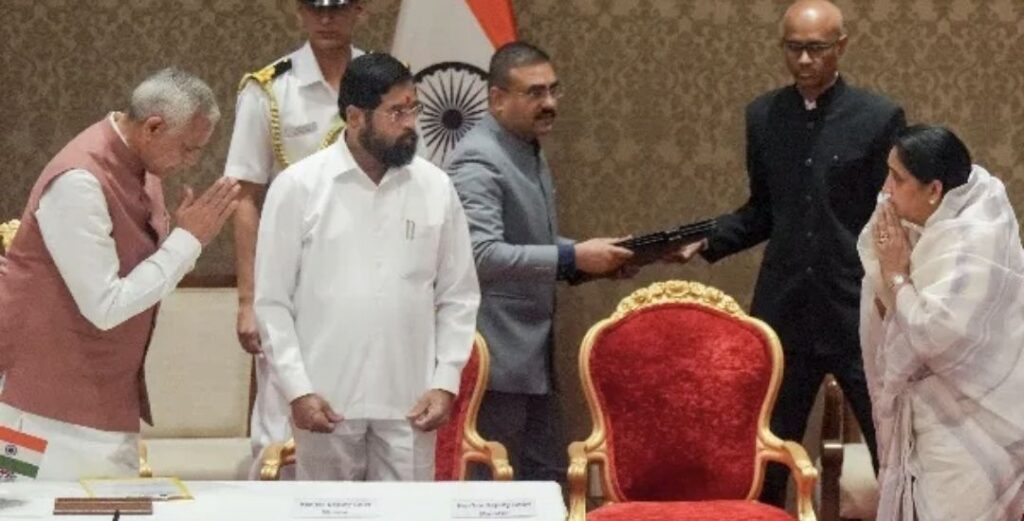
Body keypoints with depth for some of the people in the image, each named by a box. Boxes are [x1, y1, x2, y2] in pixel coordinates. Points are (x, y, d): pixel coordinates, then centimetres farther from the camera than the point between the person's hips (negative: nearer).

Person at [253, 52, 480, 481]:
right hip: (327, 402, -2)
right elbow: (272, 300, -2)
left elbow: (459, 296, 9)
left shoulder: (436, 188, 5)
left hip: (408, 402, 2)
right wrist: (297, 389, -8)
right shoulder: (298, 187, -2)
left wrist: (446, 382, 0)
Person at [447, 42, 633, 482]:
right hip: (496, 356, -9)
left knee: (548, 476, 13)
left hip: (534, 353, 10)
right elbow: (481, 254, -27)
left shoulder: (530, 153, 15)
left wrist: (589, 257, 6)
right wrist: (572, 258, -26)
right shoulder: (478, 161, -16)